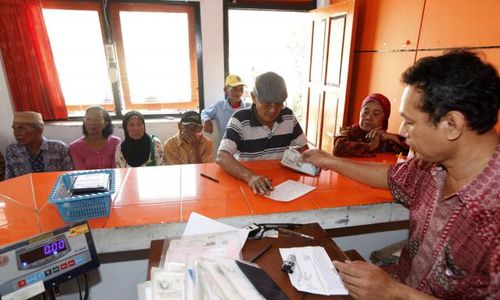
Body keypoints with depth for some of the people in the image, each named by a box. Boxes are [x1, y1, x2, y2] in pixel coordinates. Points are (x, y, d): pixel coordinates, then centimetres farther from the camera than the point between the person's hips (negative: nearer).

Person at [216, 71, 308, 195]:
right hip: (245, 181, -2)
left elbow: (303, 148, 8)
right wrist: (250, 176, -42)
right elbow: (222, 157, -26)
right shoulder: (239, 120, -14)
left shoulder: (288, 116, -1)